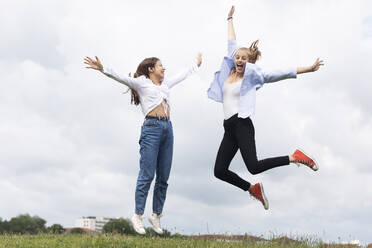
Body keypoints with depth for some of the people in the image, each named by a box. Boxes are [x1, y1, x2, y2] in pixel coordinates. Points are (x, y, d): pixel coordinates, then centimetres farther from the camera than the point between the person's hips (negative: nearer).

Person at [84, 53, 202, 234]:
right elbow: (121, 78, -8)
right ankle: (138, 215, 2)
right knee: (147, 175, -7)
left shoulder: (165, 84, 25)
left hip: (168, 128, 7)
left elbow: (182, 75, 41)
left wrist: (196, 64, 53)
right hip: (152, 128, -7)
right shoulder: (141, 82, 5)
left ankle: (156, 215, 16)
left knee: (163, 177, 6)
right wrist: (102, 69, -23)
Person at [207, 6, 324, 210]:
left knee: (253, 167, -20)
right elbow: (231, 44, 25)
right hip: (229, 128, 6)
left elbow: (280, 74, -3)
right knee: (219, 171, -1)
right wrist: (230, 19, 34)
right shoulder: (230, 71, 15)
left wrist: (308, 69, -9)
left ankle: (295, 157, -3)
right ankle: (252, 189, 19)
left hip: (242, 124, -6)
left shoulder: (252, 75, 1)